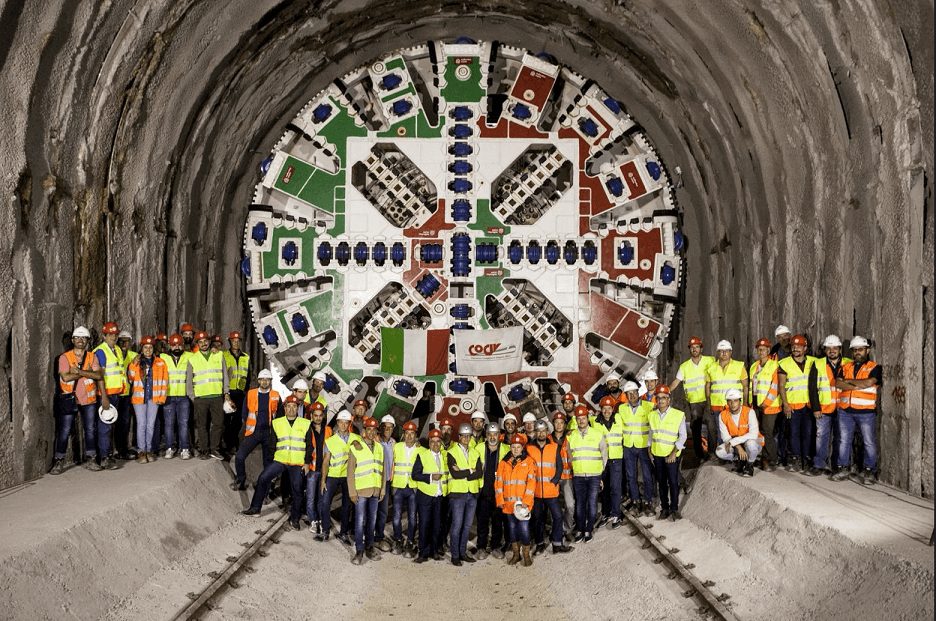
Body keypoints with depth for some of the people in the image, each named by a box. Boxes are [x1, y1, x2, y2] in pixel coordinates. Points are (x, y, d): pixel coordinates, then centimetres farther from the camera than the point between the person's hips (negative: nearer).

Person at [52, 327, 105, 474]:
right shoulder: (65, 357, -2)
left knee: (90, 430, 6)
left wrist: (80, 372, -19)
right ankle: (59, 462, 5)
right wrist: (88, 372, -12)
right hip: (70, 399, -2)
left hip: (89, 400, 3)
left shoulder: (92, 357, 6)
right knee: (64, 431, -2)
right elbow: (65, 377, -17)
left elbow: (99, 375, -9)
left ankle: (91, 460, 17)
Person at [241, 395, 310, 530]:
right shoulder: (276, 423, 8)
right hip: (279, 460, 2)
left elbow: (309, 445, 6)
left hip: (298, 463, -2)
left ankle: (295, 518, 10)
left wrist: (307, 463, -2)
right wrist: (269, 463, 10)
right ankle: (255, 508, 3)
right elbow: (272, 444, 13)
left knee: (297, 489, -4)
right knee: (263, 478, -10)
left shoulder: (305, 424, 4)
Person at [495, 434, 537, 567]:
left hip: (523, 503, -3)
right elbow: (498, 481, 9)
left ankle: (526, 555, 8)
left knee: (524, 528, -6)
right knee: (512, 528, 11)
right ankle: (516, 554, 24)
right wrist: (500, 500, 1)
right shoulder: (504, 462, 9)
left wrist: (526, 501, -14)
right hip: (508, 503, 4)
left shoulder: (529, 461, -1)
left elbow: (531, 481, -7)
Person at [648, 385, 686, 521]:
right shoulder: (652, 415, 7)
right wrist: (650, 451, 12)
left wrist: (674, 452, -14)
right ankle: (664, 509, 17)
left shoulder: (678, 415, -8)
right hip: (657, 454, 4)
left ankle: (674, 510, 4)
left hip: (671, 455, -4)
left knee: (673, 482, -4)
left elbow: (683, 435, -7)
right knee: (661, 482, 9)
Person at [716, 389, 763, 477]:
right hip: (735, 445, 4)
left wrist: (732, 442, -31)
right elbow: (725, 437, -11)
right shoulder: (722, 415, -9)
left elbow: (753, 434, -30)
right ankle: (739, 460, 6)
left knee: (750, 443, -39)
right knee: (719, 452, -24)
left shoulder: (749, 412, -21)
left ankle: (750, 465, -8)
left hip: (752, 441, -4)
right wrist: (738, 447, -27)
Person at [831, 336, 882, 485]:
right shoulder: (845, 367, 15)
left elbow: (868, 382, -15)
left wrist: (849, 381, -4)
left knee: (868, 441, -3)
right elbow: (838, 383, -2)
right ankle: (843, 468, 14)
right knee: (844, 440, 7)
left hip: (865, 411, -4)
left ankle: (869, 470, 5)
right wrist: (858, 385, -13)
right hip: (845, 410, 4)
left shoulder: (875, 367, 3)